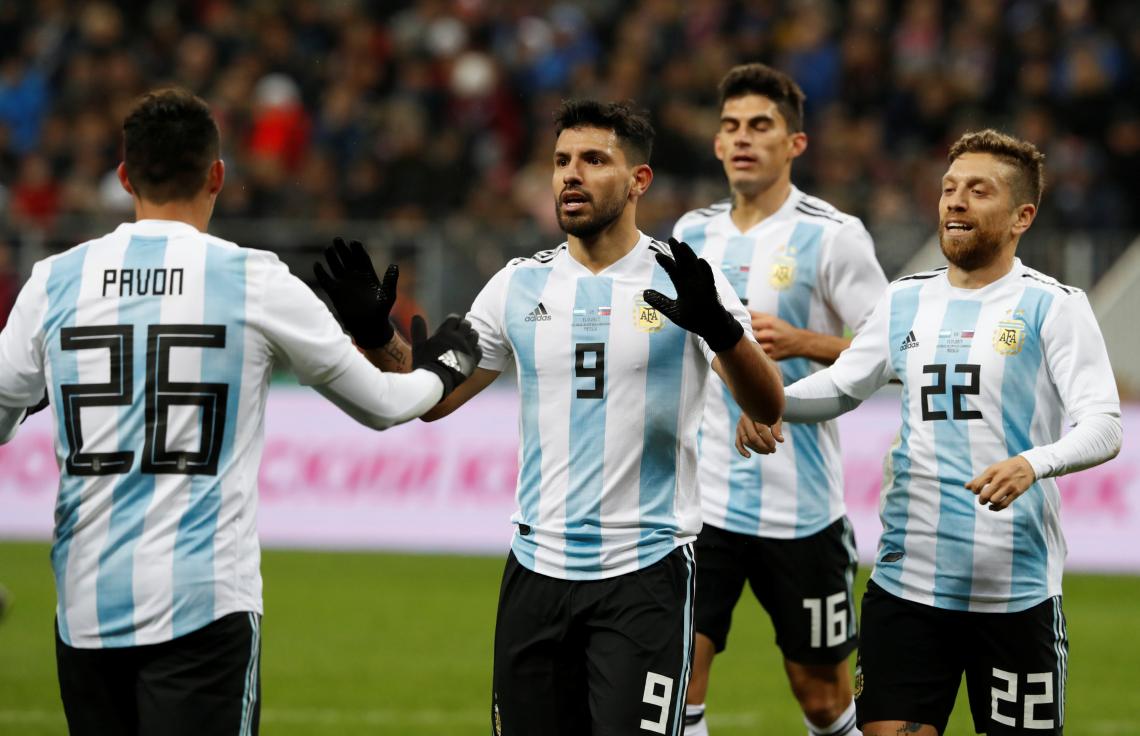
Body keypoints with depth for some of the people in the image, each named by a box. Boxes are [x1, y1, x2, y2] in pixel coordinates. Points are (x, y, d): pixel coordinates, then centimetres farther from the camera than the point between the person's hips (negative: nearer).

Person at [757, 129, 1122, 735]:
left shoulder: (1052, 306, -4)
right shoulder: (907, 300, 12)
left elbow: (1104, 427, -12)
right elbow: (841, 386, 24)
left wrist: (1033, 465, -32)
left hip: (1016, 588, -4)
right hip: (906, 582, 4)